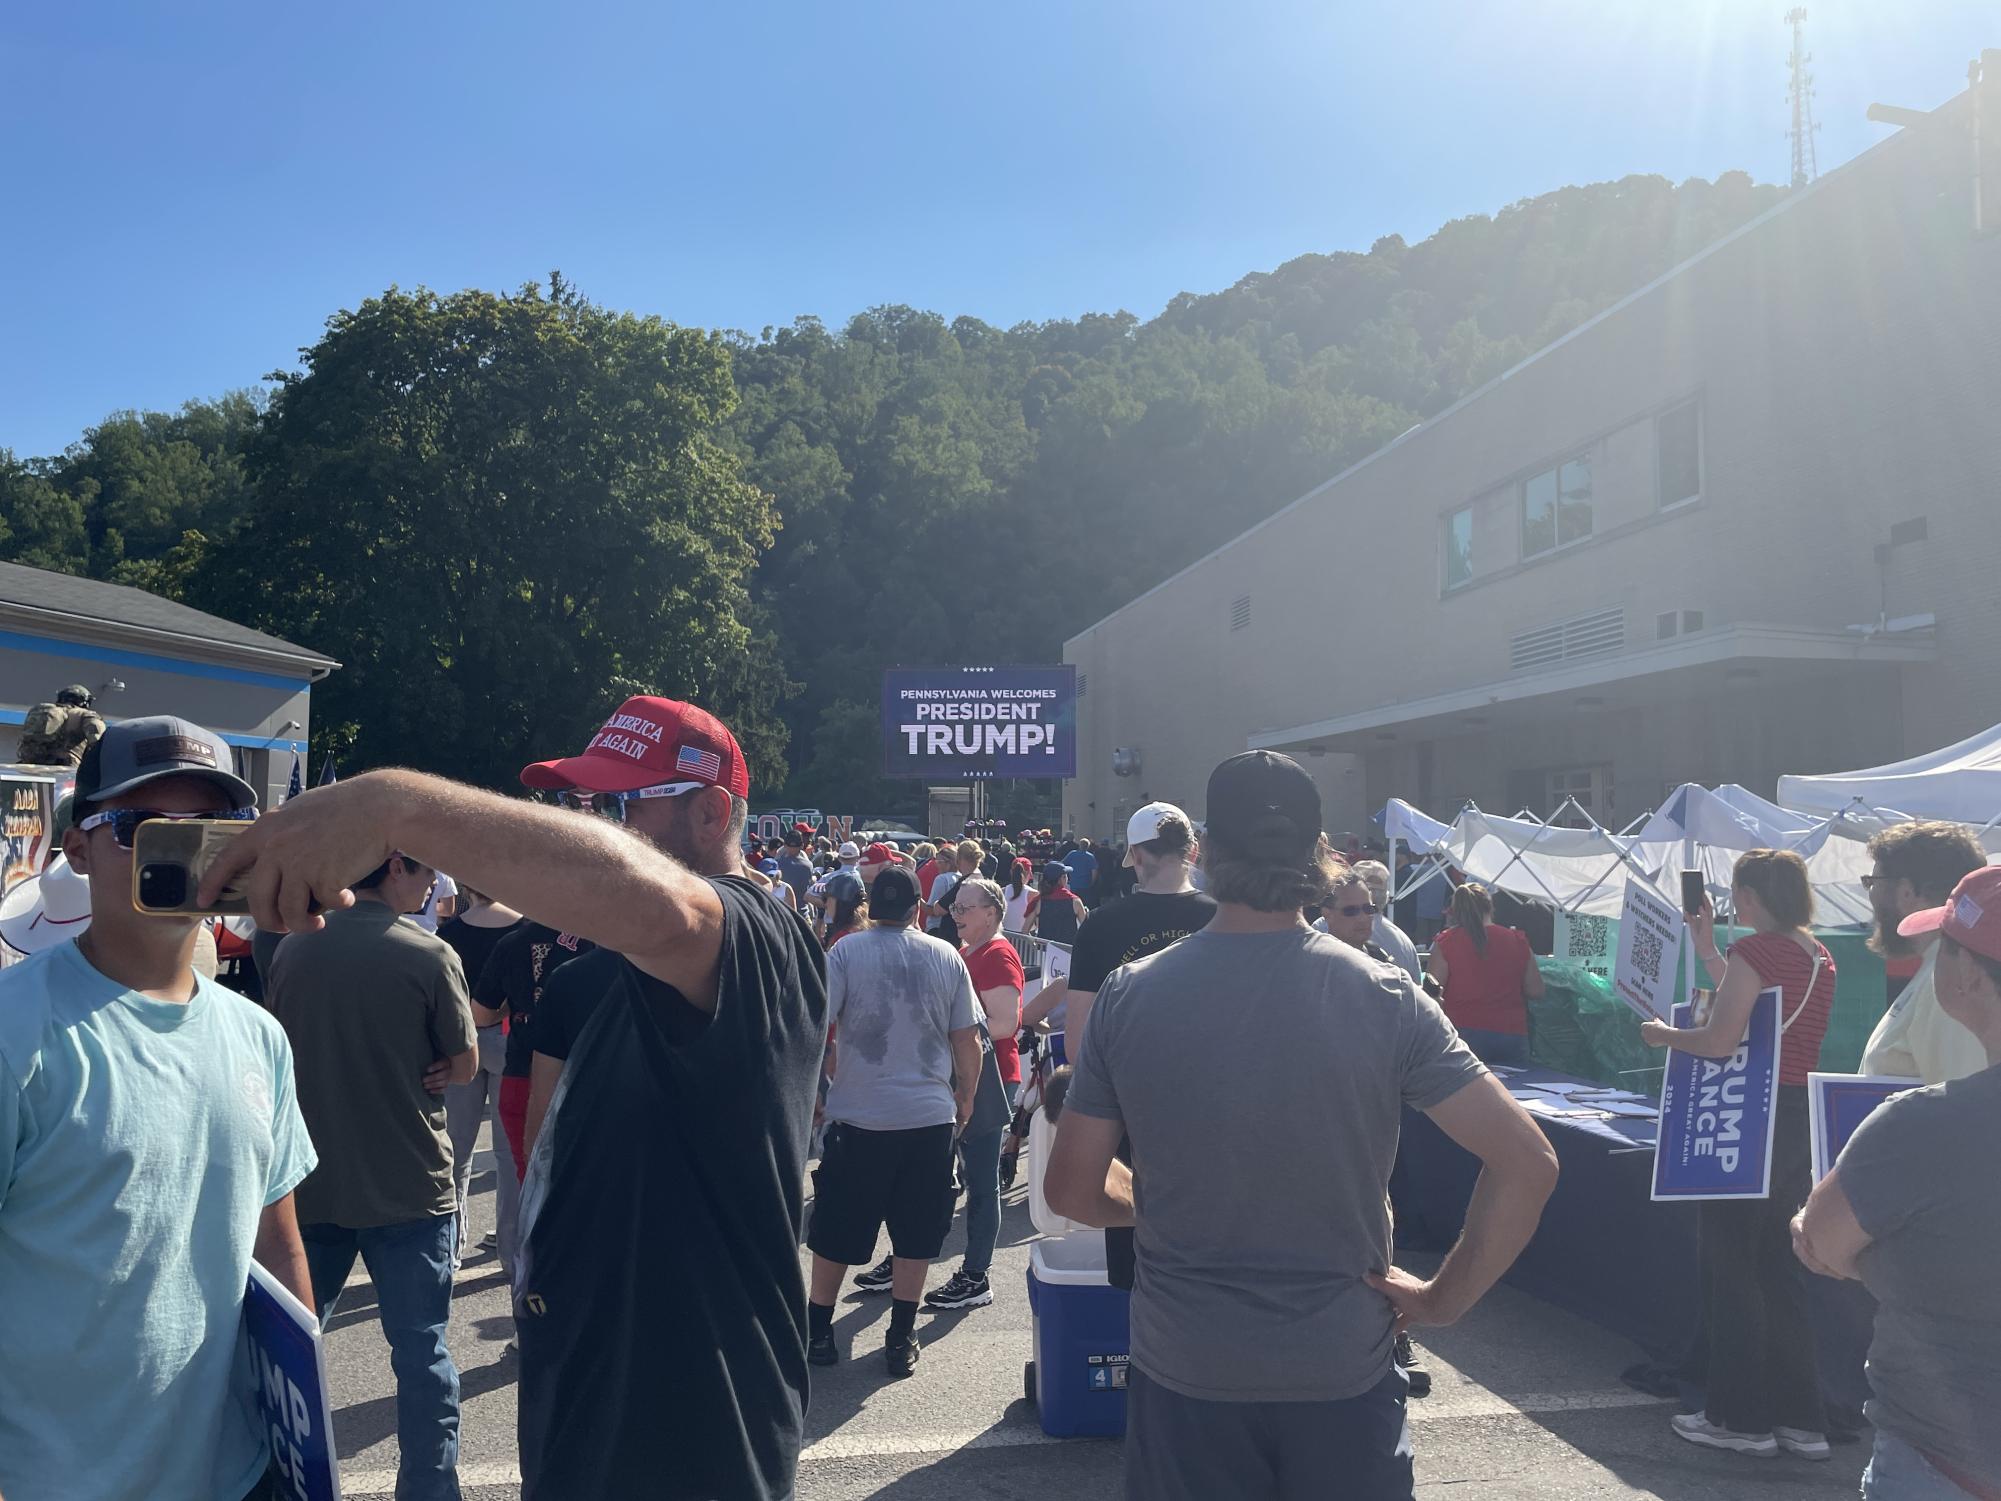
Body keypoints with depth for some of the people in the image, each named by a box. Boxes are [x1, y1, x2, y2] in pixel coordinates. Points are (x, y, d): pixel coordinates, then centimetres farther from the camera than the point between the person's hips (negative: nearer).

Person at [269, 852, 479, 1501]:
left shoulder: (291, 951, 0)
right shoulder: (429, 955, -14)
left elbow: (284, 1054, 13)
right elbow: (464, 1066, -6)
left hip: (308, 1185, 5)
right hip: (408, 1185, -4)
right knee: (421, 1352, 7)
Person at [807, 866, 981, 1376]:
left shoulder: (846, 952, -8)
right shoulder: (947, 957, 0)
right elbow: (967, 1040, 4)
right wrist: (965, 1098, 17)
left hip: (859, 1118, -1)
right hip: (931, 1118, 2)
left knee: (835, 1232, 13)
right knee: (915, 1235, 13)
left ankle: (818, 1332, 23)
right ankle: (902, 1340, 18)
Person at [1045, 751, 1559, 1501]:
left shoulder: (1129, 997, -10)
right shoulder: (1386, 998, -11)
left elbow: (1071, 1189, -4)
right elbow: (1528, 1163, -13)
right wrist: (1443, 1298, -3)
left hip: (1185, 1373, 1)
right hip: (1345, 1371, 0)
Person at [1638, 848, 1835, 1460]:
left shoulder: (1755, 950, -17)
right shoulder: (1819, 957, 10)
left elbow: (1720, 1041, -23)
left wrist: (1666, 1034, -5)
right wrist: (1706, 950, 27)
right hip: (1799, 1119, 9)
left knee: (1730, 1268, 3)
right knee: (1781, 1271, 16)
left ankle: (1742, 1419, 12)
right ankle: (1801, 1420, 21)